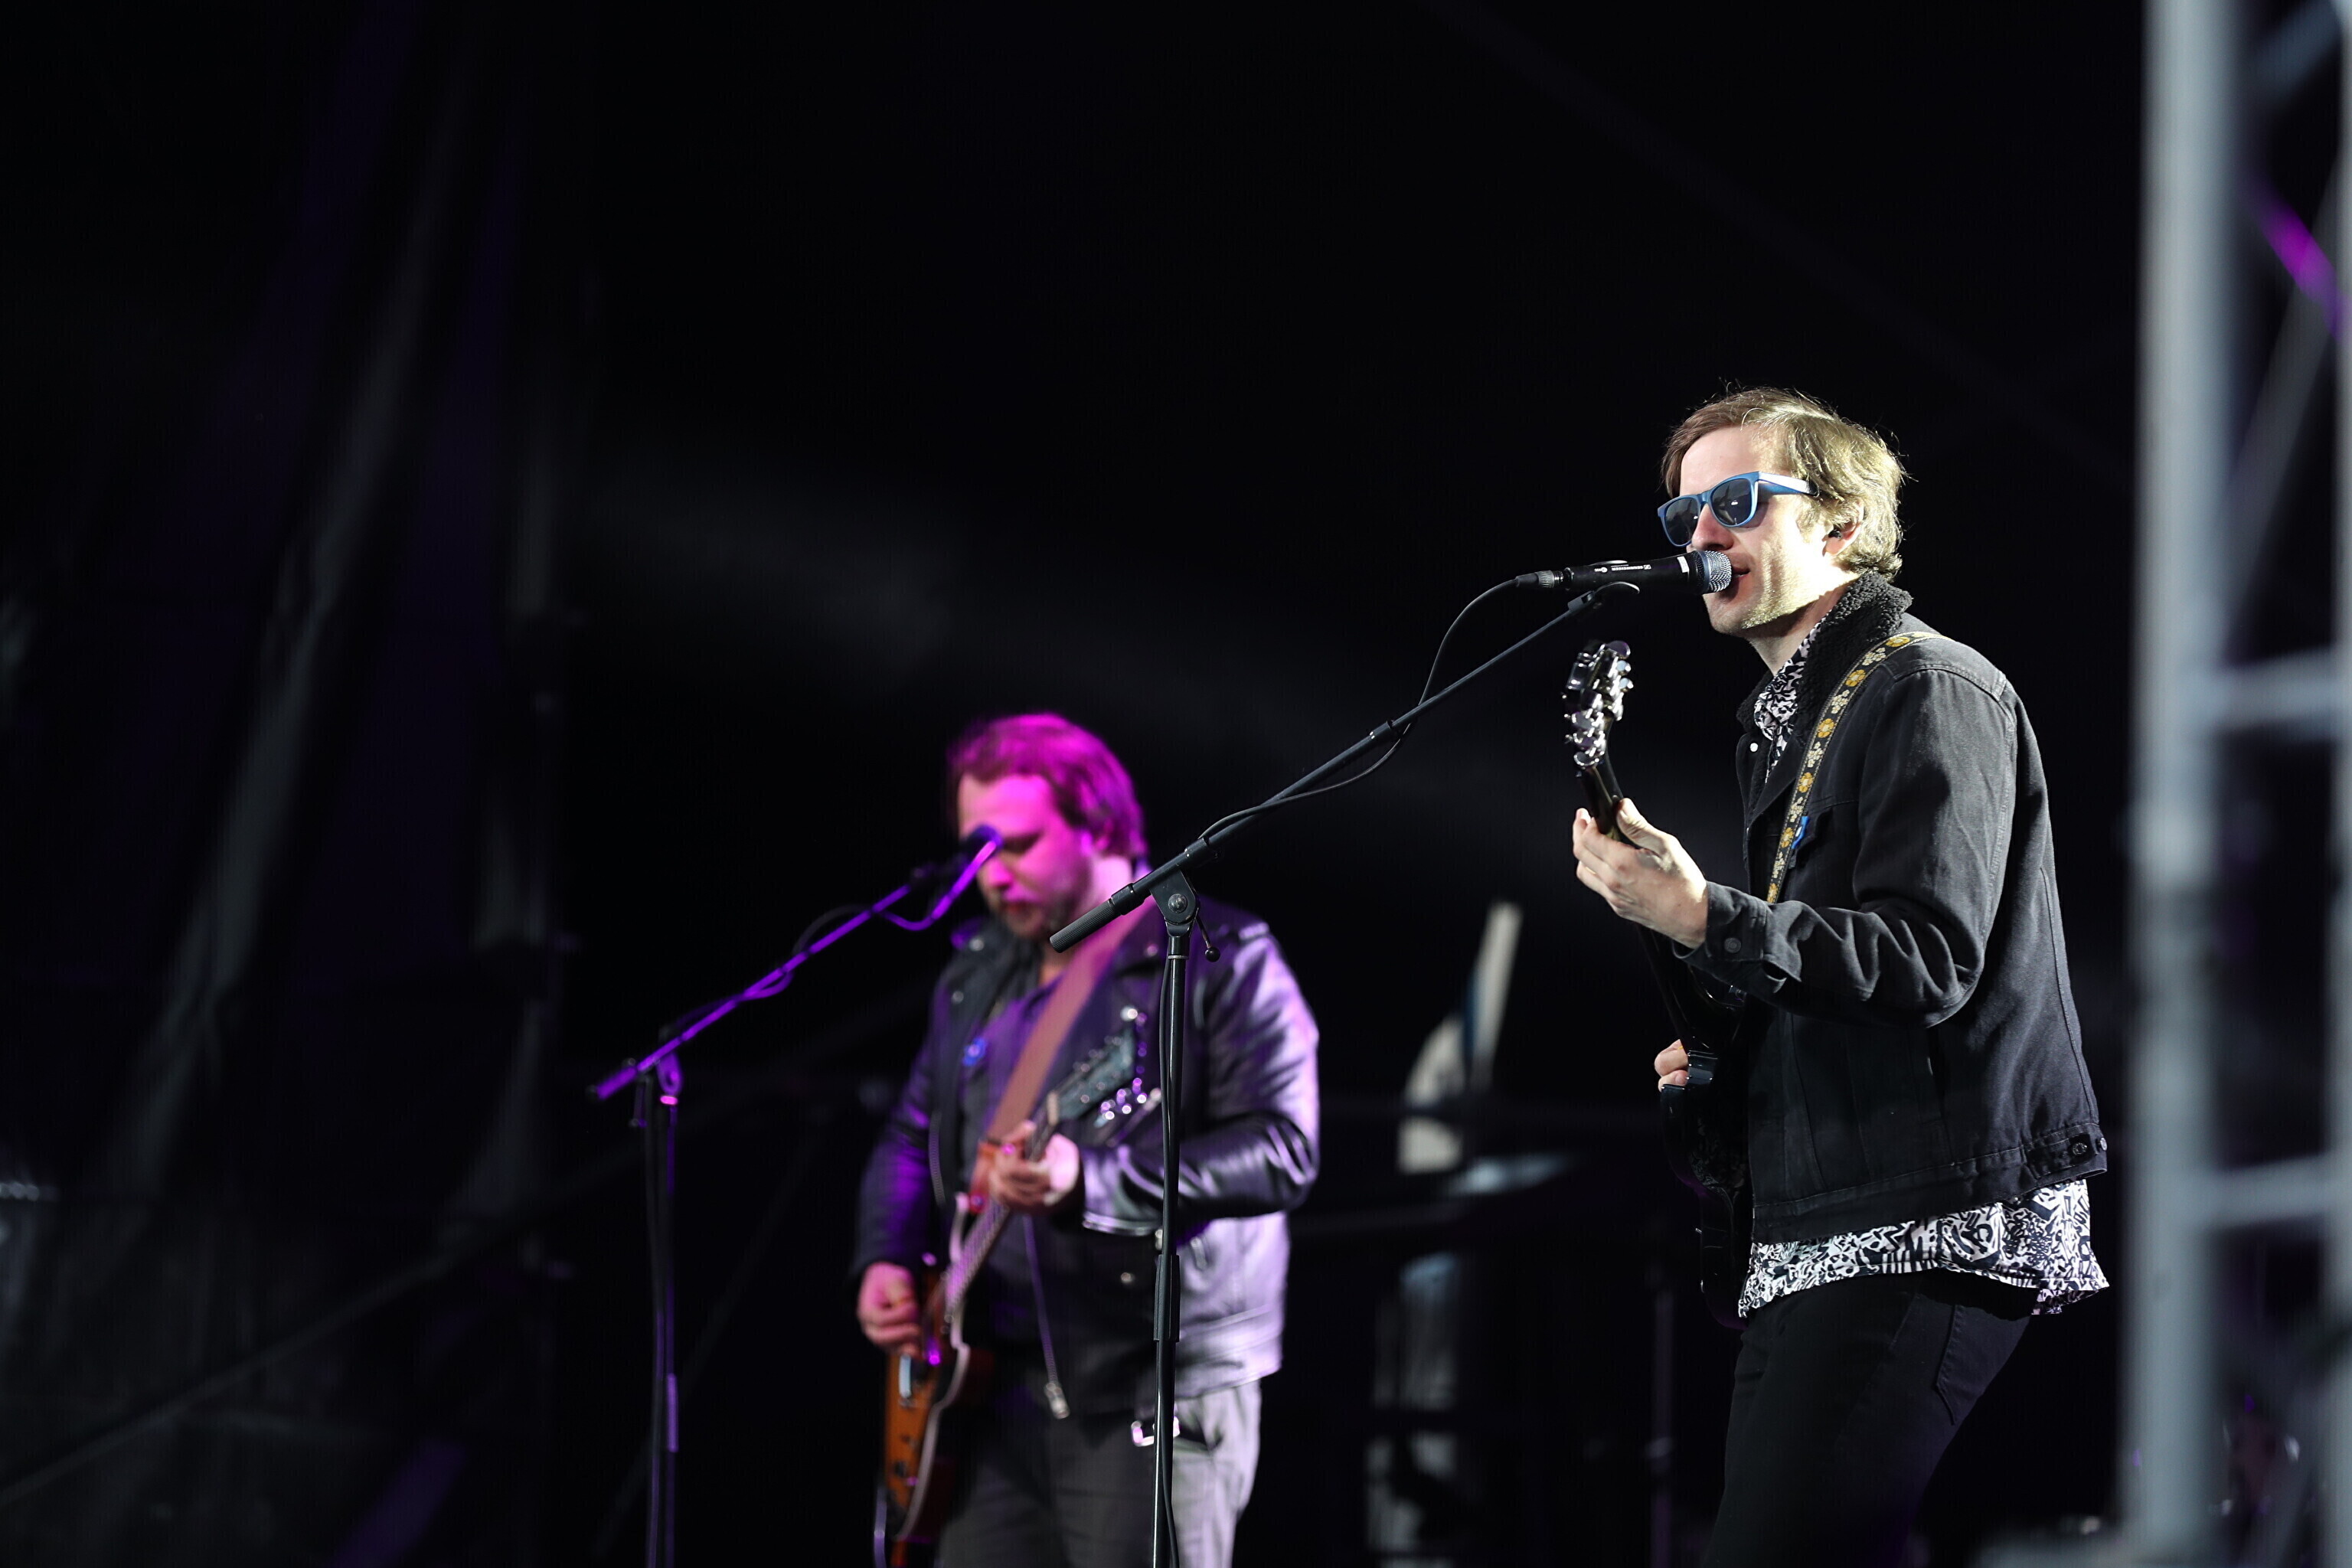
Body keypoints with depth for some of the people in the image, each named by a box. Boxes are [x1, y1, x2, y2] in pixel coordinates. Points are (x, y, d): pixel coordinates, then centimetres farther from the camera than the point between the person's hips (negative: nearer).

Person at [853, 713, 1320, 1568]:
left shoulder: (1221, 959, -6)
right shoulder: (978, 973, 17)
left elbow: (1282, 1149, -16)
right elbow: (913, 1134, 27)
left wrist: (1092, 1182, -26)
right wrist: (887, 1259, 7)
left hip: (1152, 1394, -6)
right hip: (999, 1385, 7)